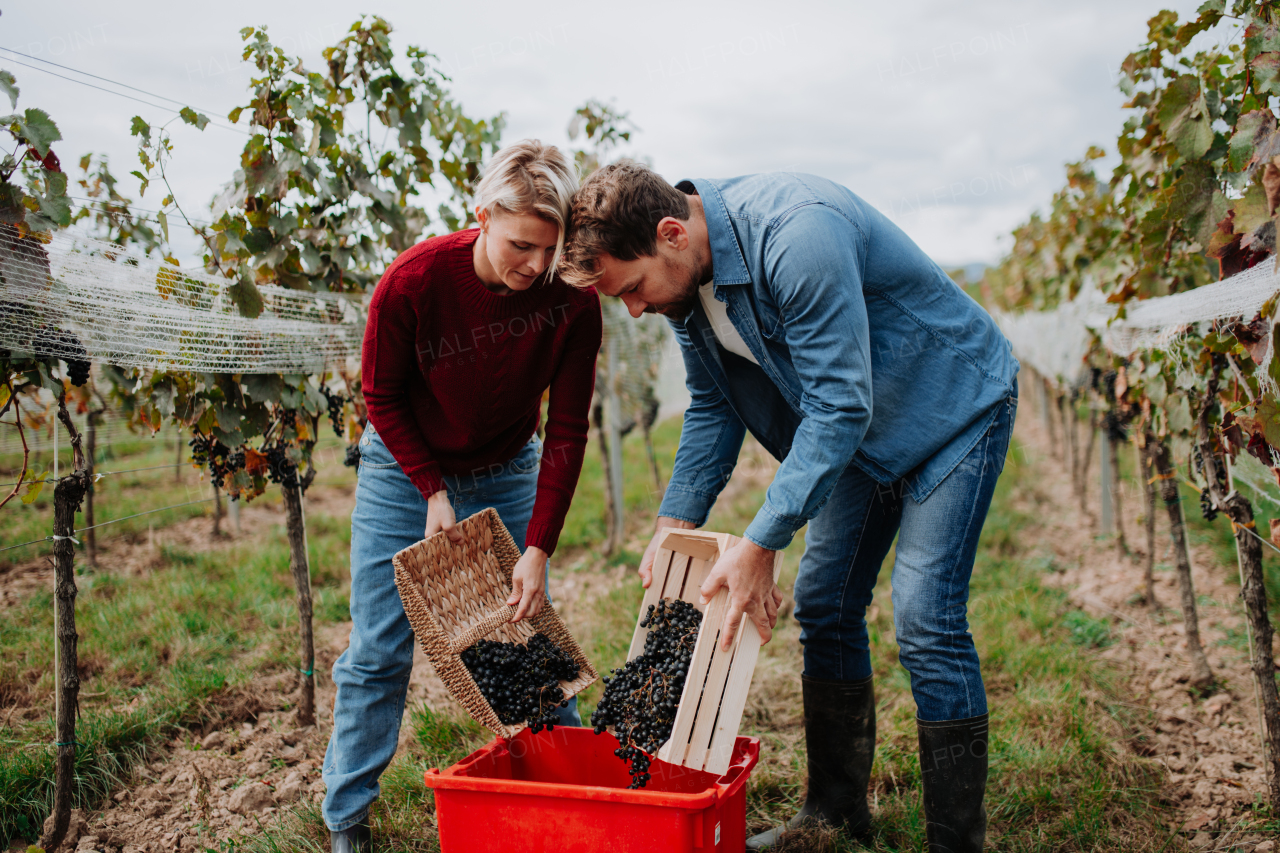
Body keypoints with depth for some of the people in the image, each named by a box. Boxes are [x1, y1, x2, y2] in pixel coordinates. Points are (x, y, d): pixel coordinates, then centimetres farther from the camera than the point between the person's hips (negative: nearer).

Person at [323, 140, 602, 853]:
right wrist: (434, 492, -14)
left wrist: (538, 548, -21)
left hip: (507, 472, 2)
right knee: (380, 649, 0)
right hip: (406, 470, -1)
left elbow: (567, 430, -17)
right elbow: (383, 395, -10)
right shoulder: (413, 282, -27)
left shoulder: (572, 297, -22)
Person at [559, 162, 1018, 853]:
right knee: (824, 603, 6)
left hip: (954, 404, -8)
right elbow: (713, 406, 3)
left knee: (924, 618, -14)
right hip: (856, 430, 8)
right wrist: (675, 522, -6)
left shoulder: (797, 237, -34)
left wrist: (760, 543, -34)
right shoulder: (687, 279, -7)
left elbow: (840, 406, -34)